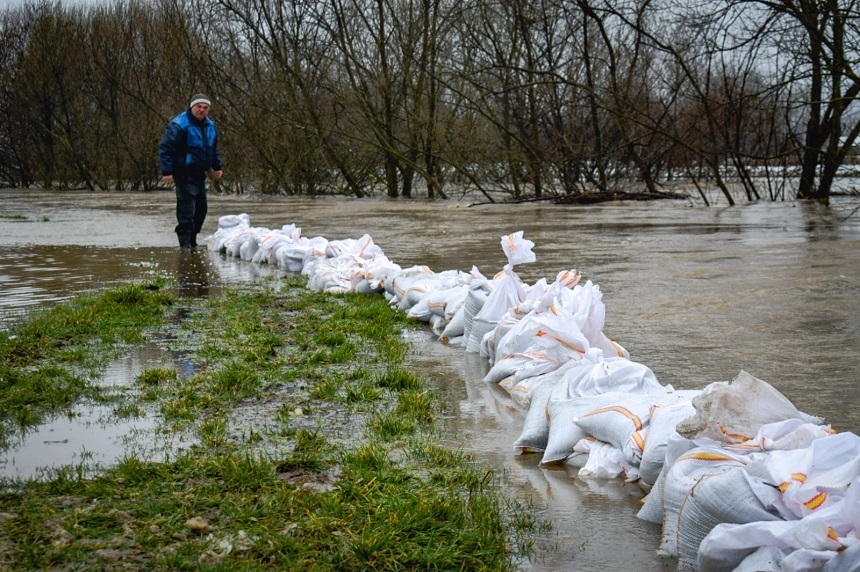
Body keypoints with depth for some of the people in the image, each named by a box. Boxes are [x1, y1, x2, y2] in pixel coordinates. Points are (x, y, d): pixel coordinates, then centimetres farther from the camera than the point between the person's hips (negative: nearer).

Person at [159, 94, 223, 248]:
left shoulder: (210, 125, 11)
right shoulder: (179, 125, -15)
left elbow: (213, 149, 26)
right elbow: (165, 148, -17)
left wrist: (217, 166, 21)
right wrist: (167, 171, -22)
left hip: (199, 174, 8)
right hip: (184, 174, -8)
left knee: (201, 208, 13)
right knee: (187, 209, -11)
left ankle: (192, 240, 25)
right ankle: (185, 243, -6)